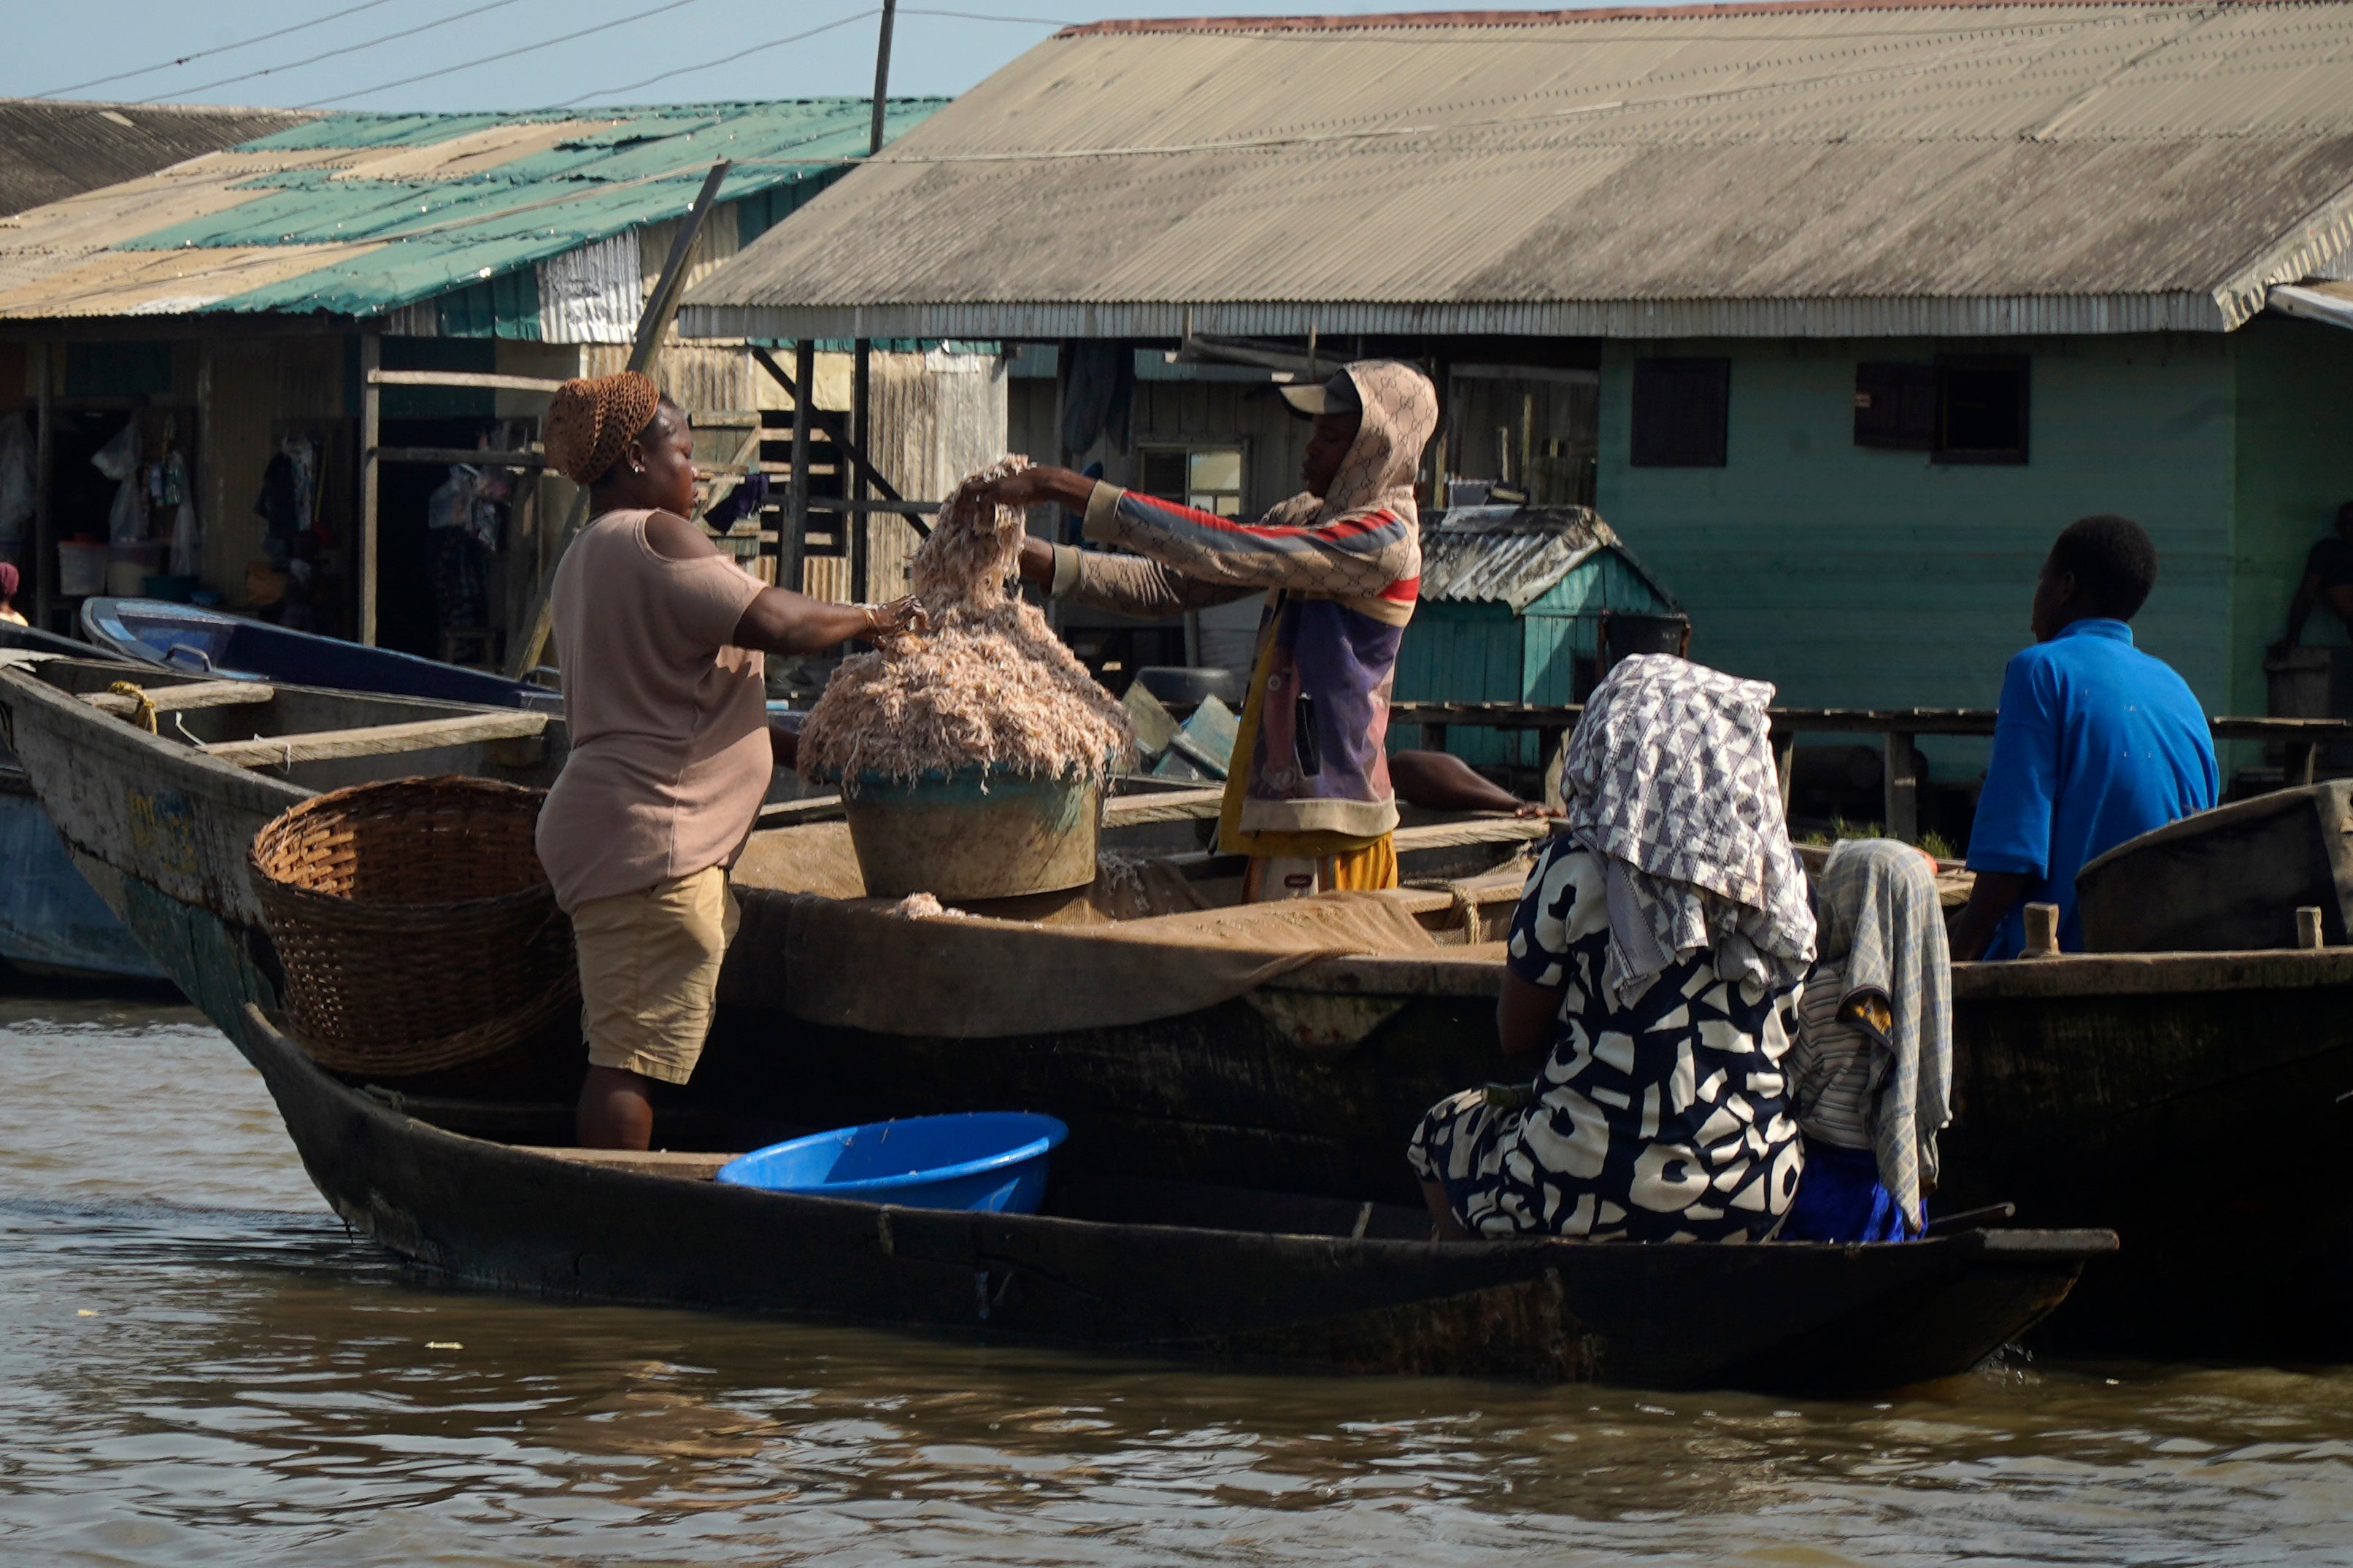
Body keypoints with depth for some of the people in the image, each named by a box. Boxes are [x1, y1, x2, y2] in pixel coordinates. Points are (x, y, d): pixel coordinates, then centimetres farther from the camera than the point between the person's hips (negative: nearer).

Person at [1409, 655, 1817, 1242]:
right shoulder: (1778, 875, -1)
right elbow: (1778, 1033, 10)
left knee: (1443, 1132, 27)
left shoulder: (1580, 868, -11)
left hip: (1592, 1194, -4)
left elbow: (1517, 1032, -3)